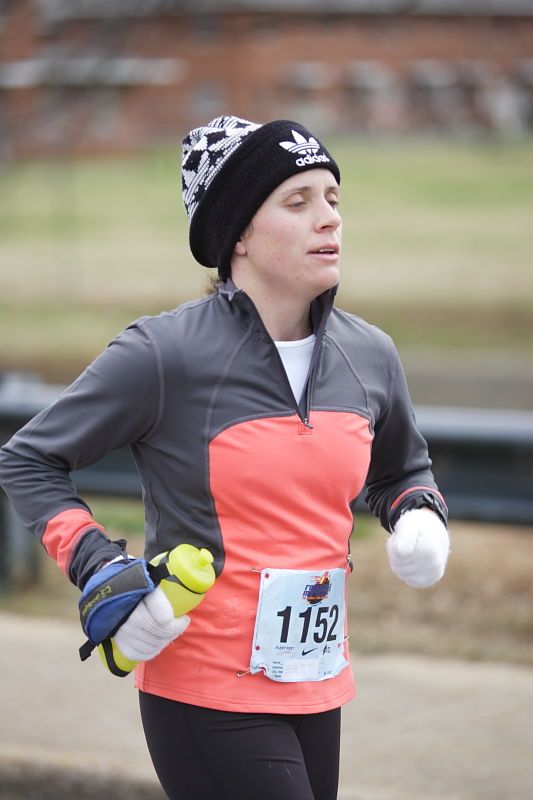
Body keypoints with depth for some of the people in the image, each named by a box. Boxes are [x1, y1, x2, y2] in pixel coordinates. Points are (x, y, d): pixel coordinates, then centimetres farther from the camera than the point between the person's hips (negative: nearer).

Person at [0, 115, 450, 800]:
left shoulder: (370, 356, 5)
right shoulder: (165, 354, -12)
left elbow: (401, 470, 24)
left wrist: (420, 516, 2)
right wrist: (101, 572, -15)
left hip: (317, 690, 6)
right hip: (206, 694, -6)